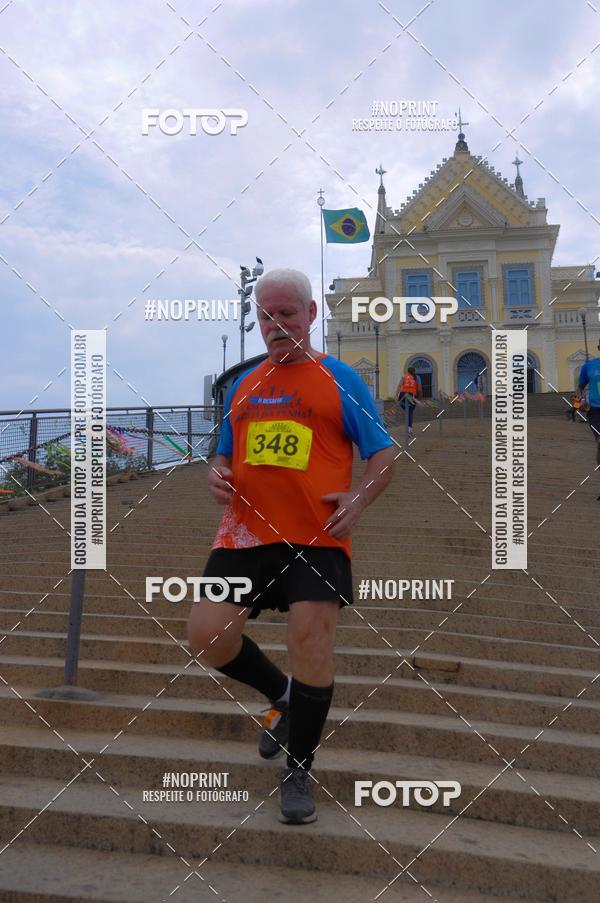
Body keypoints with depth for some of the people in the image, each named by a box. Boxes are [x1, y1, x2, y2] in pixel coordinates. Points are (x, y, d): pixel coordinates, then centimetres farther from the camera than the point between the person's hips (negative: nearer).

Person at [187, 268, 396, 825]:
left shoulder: (339, 379, 5)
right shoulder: (243, 386, 18)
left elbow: (385, 454, 5)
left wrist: (359, 499, -14)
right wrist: (217, 474, 2)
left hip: (317, 538, -4)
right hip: (245, 534, 4)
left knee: (311, 642, -9)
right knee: (206, 633, -5)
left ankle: (299, 772, 15)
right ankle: (281, 696, 25)